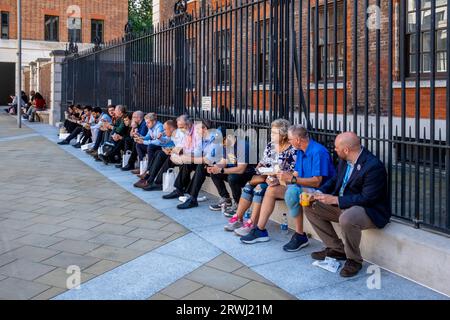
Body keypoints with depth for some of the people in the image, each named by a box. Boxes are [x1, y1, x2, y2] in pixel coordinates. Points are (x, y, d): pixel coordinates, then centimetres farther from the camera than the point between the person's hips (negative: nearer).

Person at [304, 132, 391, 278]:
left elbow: (366, 199, -26)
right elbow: (335, 180, 15)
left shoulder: (374, 166, -25)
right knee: (311, 207, 4)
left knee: (346, 219, -40)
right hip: (342, 205, 9)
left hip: (370, 210, -9)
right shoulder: (344, 160, 2)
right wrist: (319, 193, -3)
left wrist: (335, 200, -25)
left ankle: (354, 260, -12)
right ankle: (336, 249, 12)